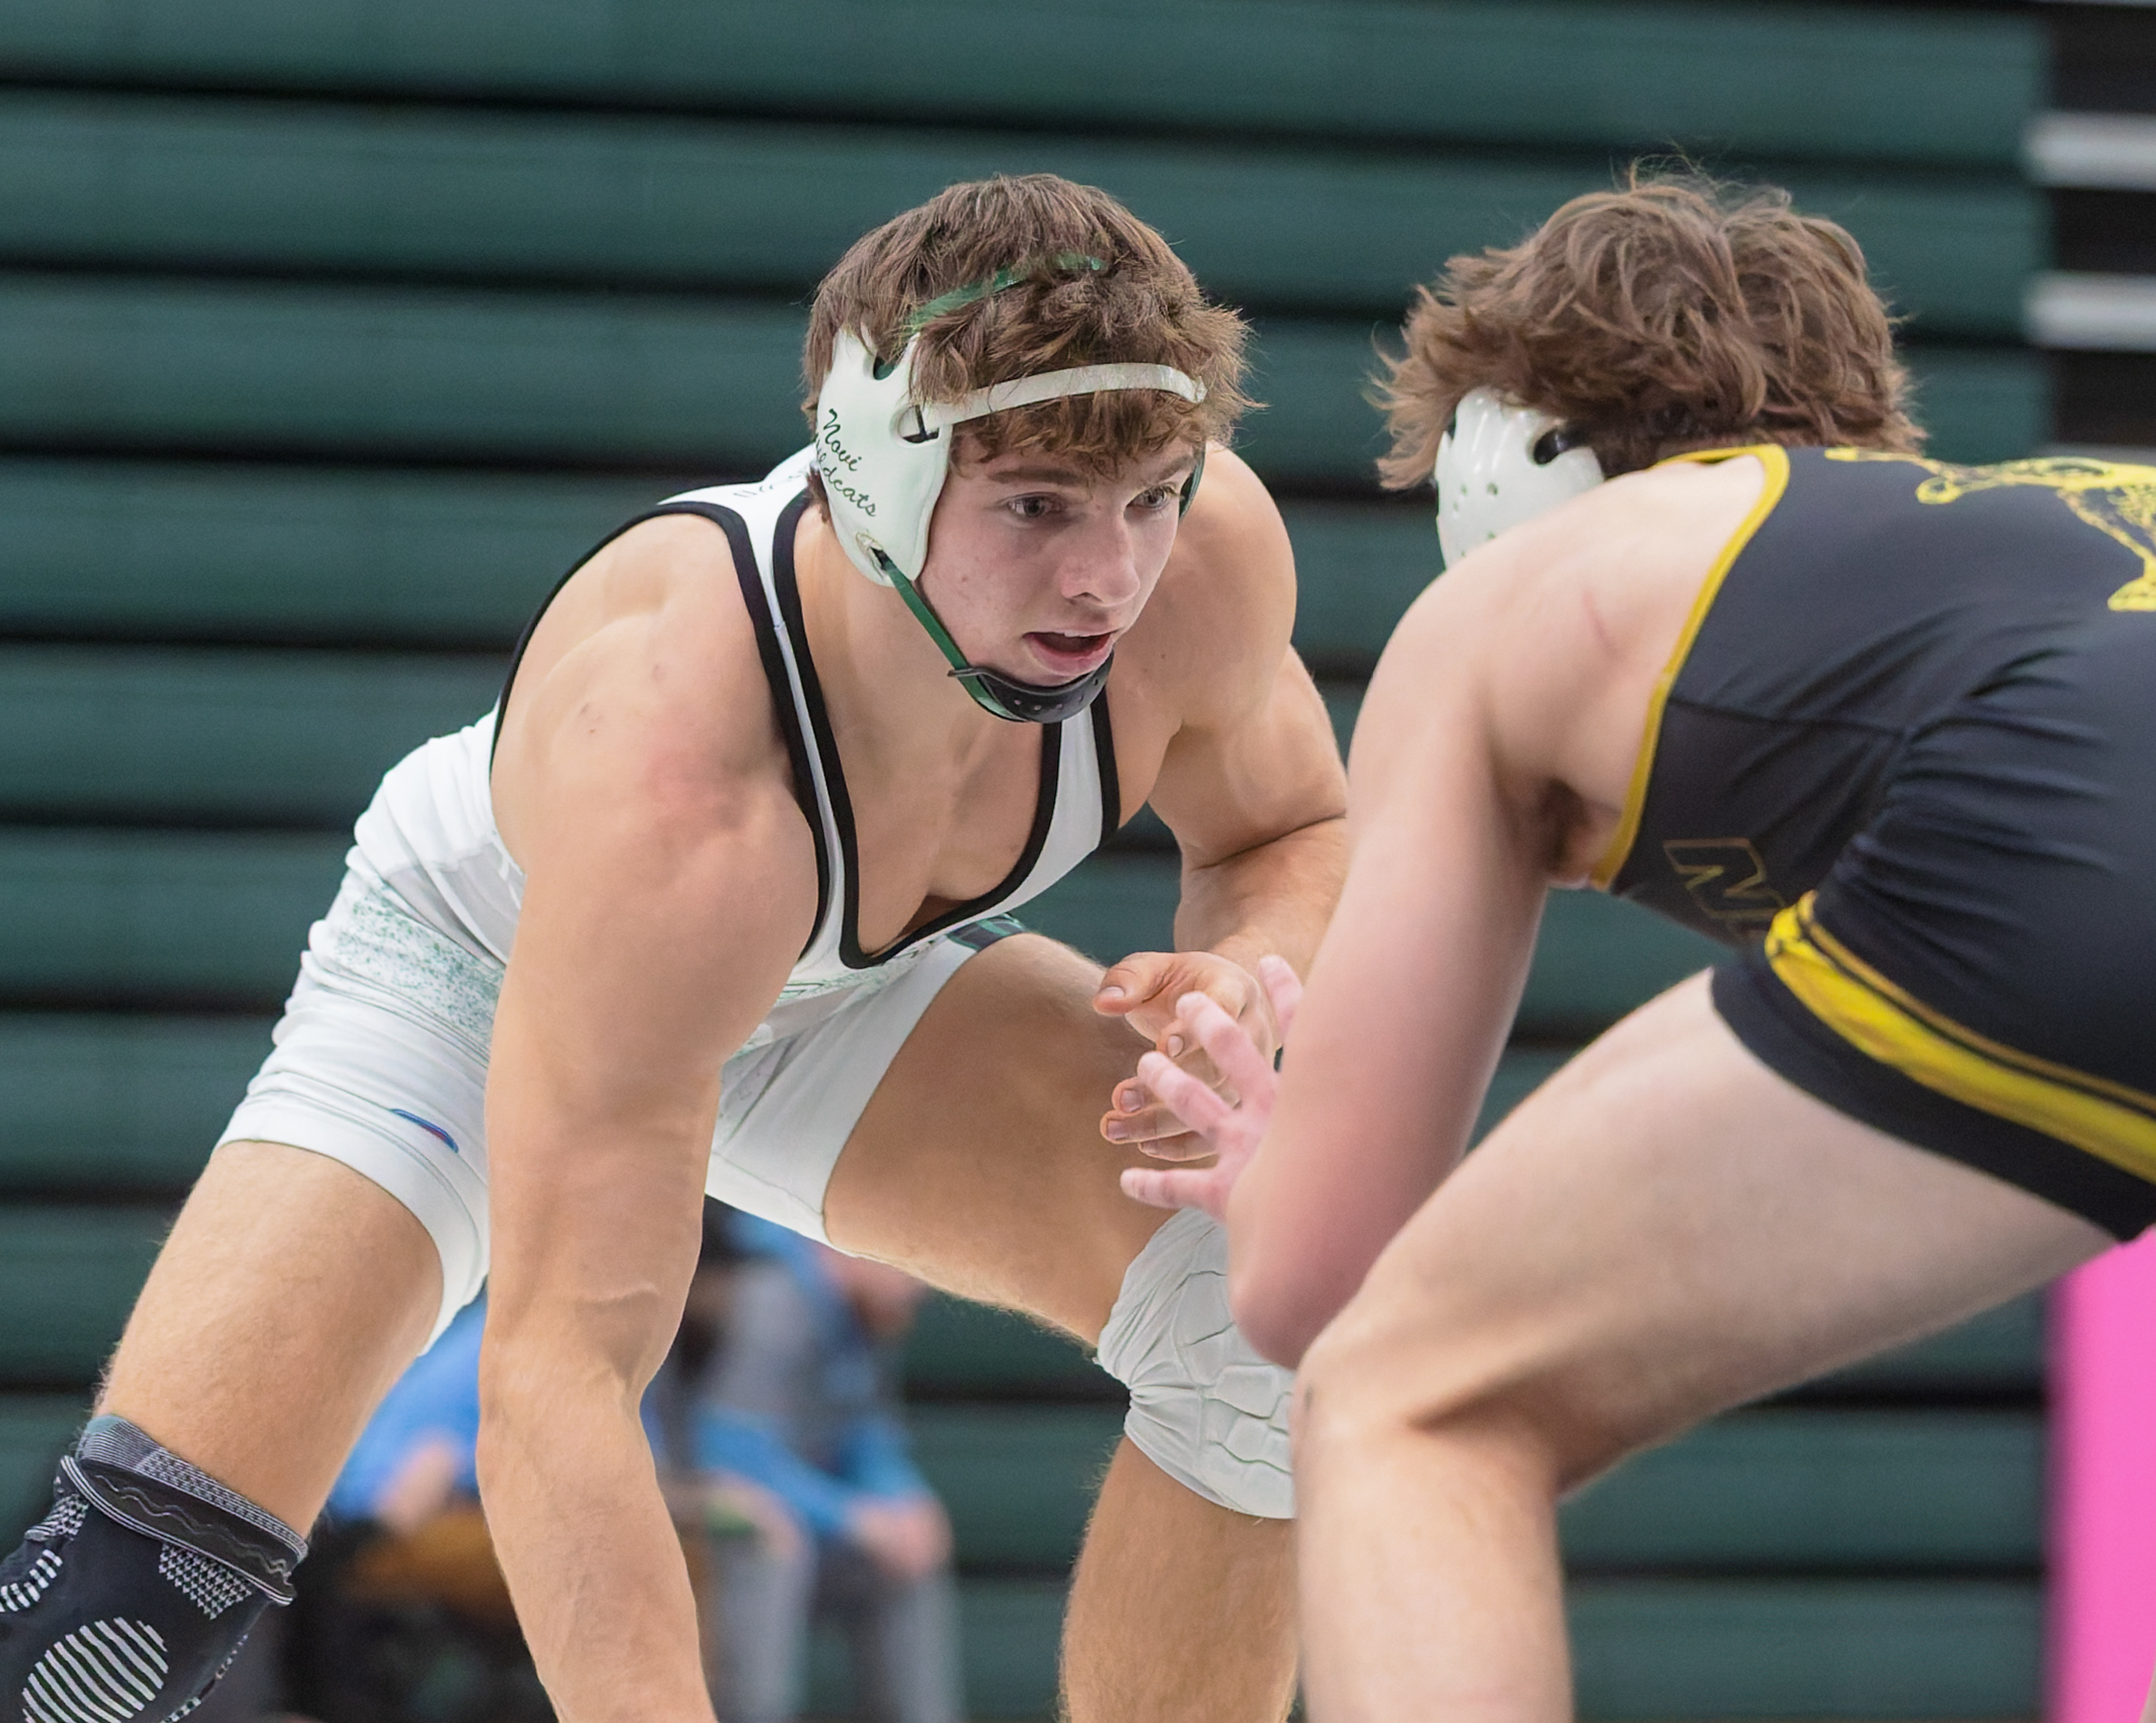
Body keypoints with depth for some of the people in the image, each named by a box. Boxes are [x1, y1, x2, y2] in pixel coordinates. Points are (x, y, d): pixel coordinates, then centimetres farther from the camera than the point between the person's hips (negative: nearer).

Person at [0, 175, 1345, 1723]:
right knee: (132, 1590, -23)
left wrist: (1246, 975, -30)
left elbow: (1293, 831, -6)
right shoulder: (670, 782, -46)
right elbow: (558, 1363, -47)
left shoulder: (1205, 552, -31)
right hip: (479, 971, -5)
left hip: (846, 989, 5)